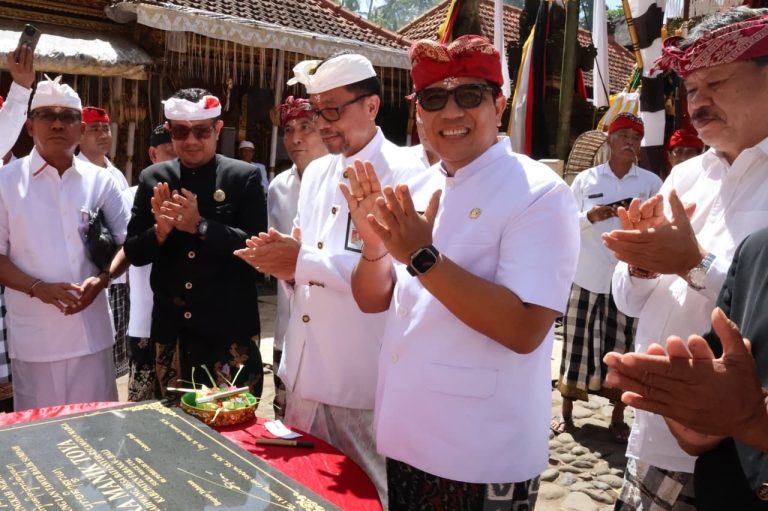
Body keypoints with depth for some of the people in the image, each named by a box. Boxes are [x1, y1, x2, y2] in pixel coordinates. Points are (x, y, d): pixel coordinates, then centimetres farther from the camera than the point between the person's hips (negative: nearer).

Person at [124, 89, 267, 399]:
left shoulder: (244, 177, -4)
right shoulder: (152, 178, 5)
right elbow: (134, 253, 4)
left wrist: (200, 226, -21)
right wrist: (159, 230, -16)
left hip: (229, 329, -3)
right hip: (170, 327, 3)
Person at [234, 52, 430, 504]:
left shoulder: (405, 172, -13)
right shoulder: (316, 173, 12)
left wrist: (304, 261, -23)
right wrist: (285, 259, -5)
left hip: (365, 383, -7)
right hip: (306, 373, 7)